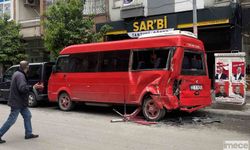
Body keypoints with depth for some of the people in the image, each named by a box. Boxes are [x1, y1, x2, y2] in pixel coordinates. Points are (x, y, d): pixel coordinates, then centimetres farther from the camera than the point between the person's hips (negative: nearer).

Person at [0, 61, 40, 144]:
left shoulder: (17, 73, 11)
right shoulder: (20, 75, -21)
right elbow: (23, 88, -32)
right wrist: (33, 87, -23)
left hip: (20, 102, 10)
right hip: (17, 102, -10)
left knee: (27, 116, 14)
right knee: (11, 120, -3)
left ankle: (28, 134, 20)